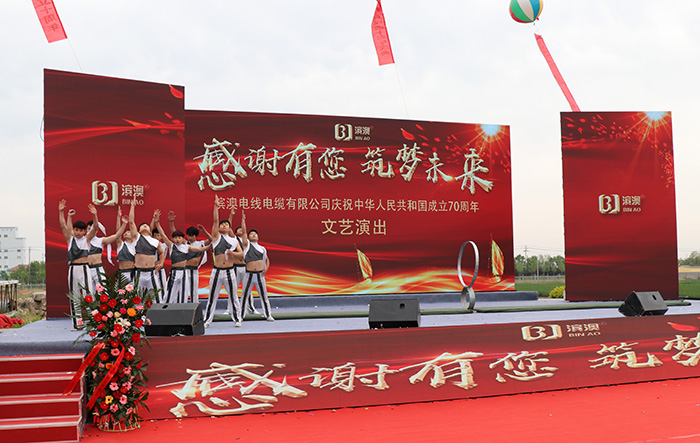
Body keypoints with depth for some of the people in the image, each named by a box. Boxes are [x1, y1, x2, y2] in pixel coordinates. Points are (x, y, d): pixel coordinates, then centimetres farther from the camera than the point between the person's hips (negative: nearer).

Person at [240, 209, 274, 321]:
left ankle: (268, 315, 9)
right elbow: (243, 231, -5)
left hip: (260, 274, 2)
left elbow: (267, 259, 23)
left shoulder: (262, 248, 13)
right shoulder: (247, 245, 4)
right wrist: (243, 219, -10)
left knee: (264, 296, 4)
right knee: (245, 295, 4)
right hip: (249, 274, -2)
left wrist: (266, 268, 4)